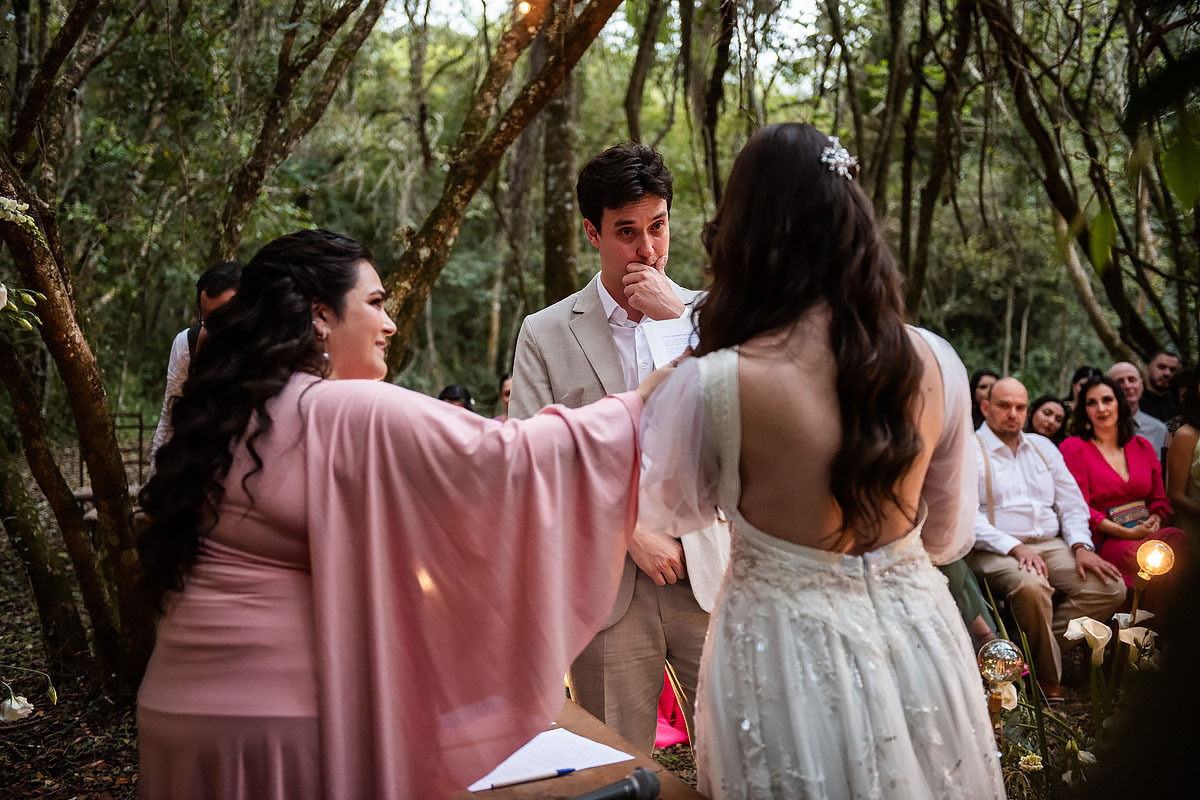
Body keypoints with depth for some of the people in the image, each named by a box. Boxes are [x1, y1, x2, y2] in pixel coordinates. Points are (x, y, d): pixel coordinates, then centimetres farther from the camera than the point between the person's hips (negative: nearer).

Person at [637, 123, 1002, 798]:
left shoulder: (716, 383, -22)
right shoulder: (934, 362, -10)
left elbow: (666, 509, 0)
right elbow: (950, 535, 5)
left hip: (789, 650, -3)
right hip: (917, 634, 4)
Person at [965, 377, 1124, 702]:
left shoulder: (1043, 447, 21)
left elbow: (1072, 502, 17)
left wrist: (1080, 546, -2)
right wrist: (1016, 548, -22)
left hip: (1050, 544, 6)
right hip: (994, 550, -6)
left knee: (1111, 588, -16)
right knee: (1031, 585, -37)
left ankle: (1044, 643, -8)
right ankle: (1047, 675, -14)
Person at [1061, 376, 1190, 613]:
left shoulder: (1142, 447, 20)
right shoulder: (1073, 448, 4)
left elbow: (1160, 499, 19)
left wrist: (1154, 521, -6)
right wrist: (1127, 533, -13)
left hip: (1148, 533, 5)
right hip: (1104, 540, -5)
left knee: (1178, 539, -31)